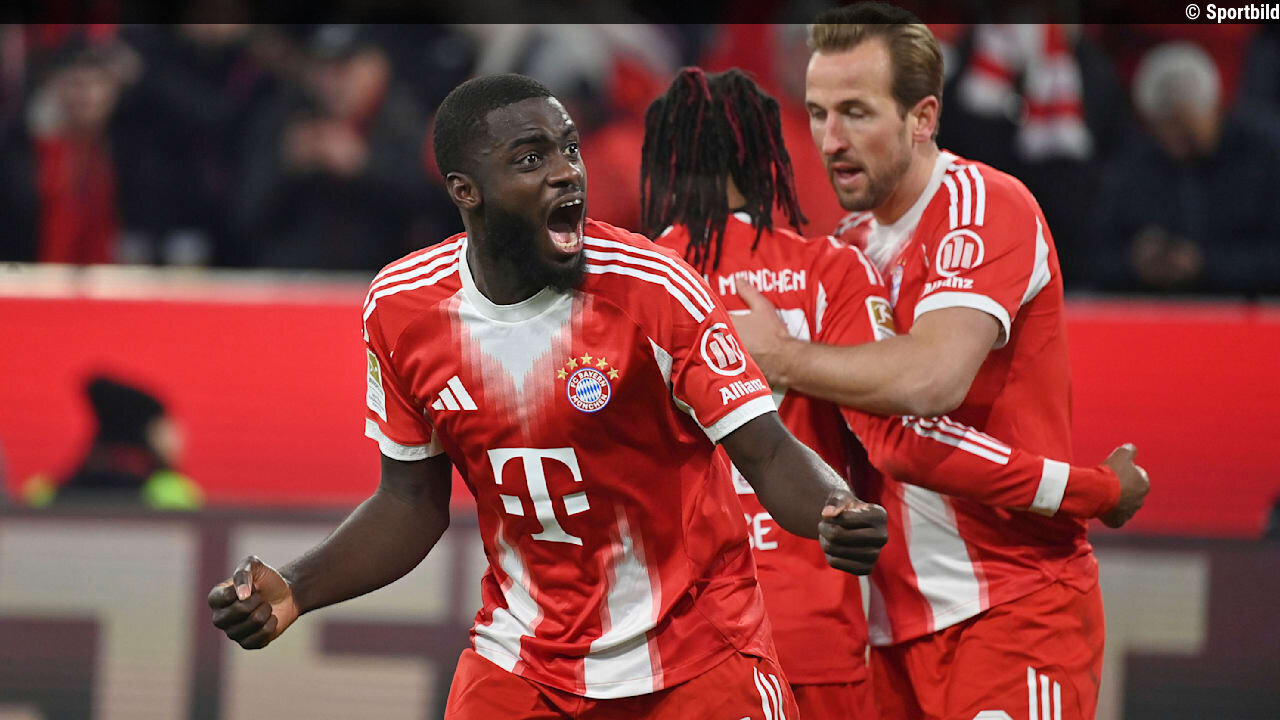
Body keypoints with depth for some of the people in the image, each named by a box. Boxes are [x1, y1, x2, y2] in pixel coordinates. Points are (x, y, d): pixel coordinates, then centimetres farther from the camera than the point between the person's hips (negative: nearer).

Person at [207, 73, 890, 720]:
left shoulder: (654, 288, -17)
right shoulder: (401, 309, -5)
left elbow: (769, 453, -16)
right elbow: (411, 501, 6)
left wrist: (838, 515, -37)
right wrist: (293, 592, -7)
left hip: (695, 654, -3)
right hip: (520, 654, 3)